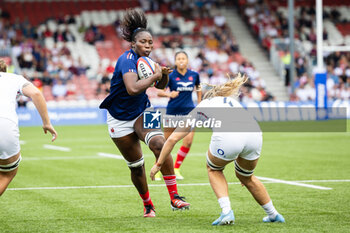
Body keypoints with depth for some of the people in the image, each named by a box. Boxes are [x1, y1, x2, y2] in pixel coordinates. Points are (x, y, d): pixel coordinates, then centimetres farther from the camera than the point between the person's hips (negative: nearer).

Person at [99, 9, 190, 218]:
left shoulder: (145, 60, 0)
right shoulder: (128, 60, -23)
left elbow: (160, 86, 13)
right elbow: (132, 88, -41)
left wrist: (164, 75, -9)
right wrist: (155, 75, -31)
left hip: (141, 113, 4)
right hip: (120, 120, -4)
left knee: (159, 144, -25)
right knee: (136, 166, 4)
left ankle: (174, 197, -25)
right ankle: (148, 205, 27)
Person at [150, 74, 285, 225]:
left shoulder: (200, 108, 31)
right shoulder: (232, 101, 41)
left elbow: (173, 138, 31)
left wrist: (158, 164, 40)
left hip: (227, 136, -4)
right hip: (255, 133, 4)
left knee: (214, 169, 28)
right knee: (246, 177, 31)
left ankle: (226, 212, 12)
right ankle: (273, 215, 40)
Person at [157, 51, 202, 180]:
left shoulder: (194, 75, 2)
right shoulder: (171, 76, -7)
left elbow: (198, 88, 21)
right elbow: (159, 92, -8)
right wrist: (169, 94, -28)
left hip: (188, 111, 2)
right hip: (173, 111, -2)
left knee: (188, 141, -12)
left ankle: (176, 169, 4)